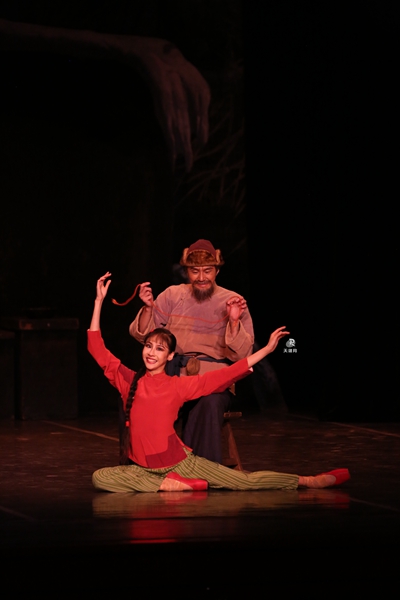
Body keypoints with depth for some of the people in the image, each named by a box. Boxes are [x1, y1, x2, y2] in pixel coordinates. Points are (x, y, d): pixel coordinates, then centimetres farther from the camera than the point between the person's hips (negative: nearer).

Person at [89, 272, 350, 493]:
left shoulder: (178, 386, 0)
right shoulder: (130, 381, 1)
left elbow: (224, 376, 0)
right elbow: (98, 349, -1)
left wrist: (267, 349, -3)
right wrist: (99, 301, -2)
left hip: (181, 462, -1)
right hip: (143, 469, 1)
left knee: (246, 481, -8)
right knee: (101, 478, -26)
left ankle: (310, 482, -4)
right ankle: (172, 485, -22)